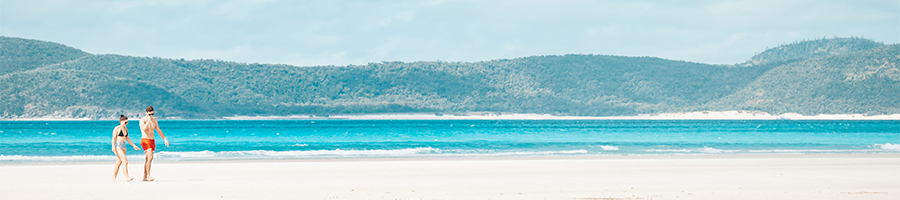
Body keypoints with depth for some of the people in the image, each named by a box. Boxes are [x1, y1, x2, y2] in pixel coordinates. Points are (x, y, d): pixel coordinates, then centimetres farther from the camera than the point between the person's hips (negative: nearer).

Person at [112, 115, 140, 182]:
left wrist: (134, 145, 18)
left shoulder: (125, 128, 14)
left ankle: (114, 178, 12)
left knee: (119, 163, 8)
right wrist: (113, 147, -23)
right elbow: (114, 138, -12)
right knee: (125, 161, -17)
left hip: (123, 146, 8)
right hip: (118, 146, -8)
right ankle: (127, 177, -19)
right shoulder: (117, 128, -8)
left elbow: (127, 138, 21)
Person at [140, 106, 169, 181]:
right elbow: (144, 128, -29)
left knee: (148, 159, 8)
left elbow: (158, 130, 18)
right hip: (145, 140, -7)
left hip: (152, 141, 7)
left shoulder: (154, 120, 10)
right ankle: (148, 175, -21)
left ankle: (145, 177, 12)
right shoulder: (143, 120, -9)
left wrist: (165, 139, 14)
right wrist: (149, 120, -25)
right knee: (150, 157, -21)